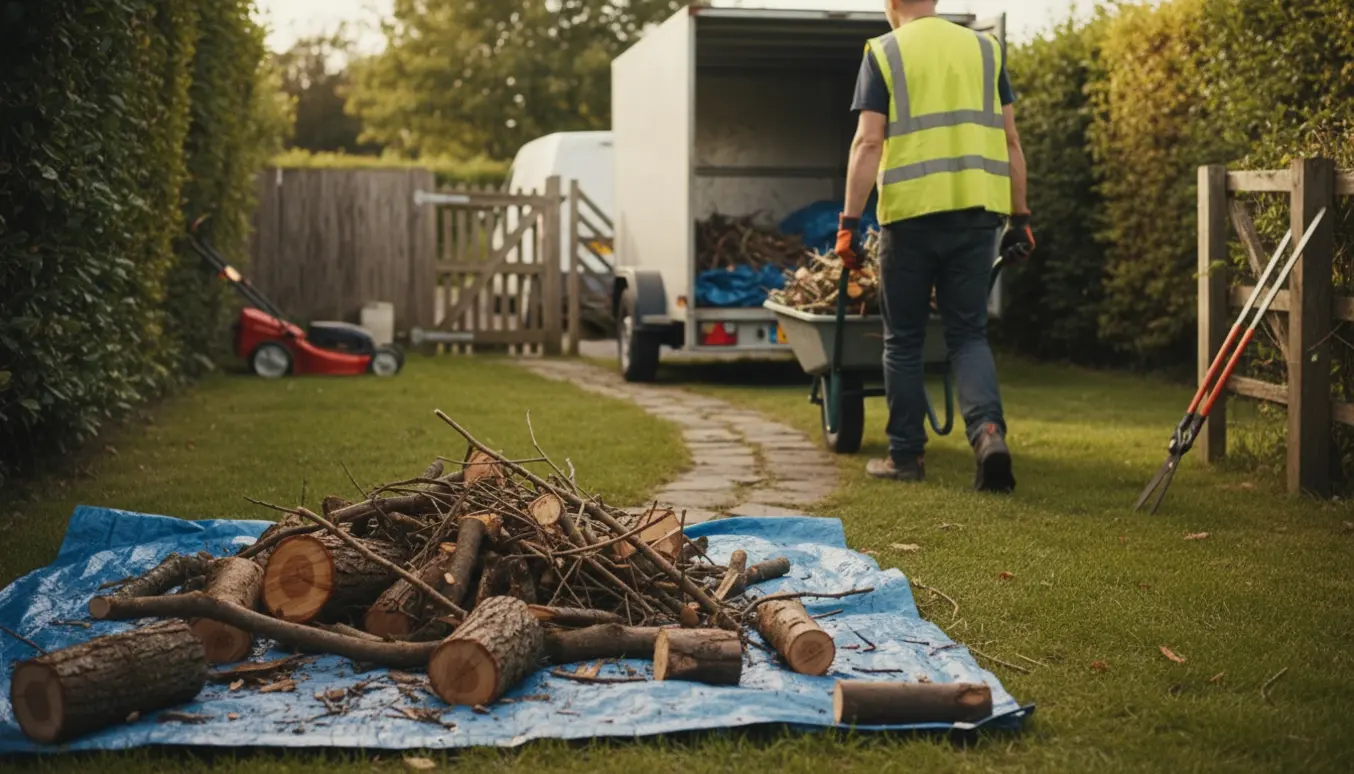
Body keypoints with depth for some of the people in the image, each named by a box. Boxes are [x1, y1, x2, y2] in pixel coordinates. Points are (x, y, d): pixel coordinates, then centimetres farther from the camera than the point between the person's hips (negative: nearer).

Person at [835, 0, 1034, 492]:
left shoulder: (883, 53, 2)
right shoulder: (985, 48, 12)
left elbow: (868, 142, -7)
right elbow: (1010, 141, 10)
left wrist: (849, 222, -6)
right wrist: (1020, 217, 14)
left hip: (911, 212, -3)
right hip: (977, 211, 3)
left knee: (903, 340, 10)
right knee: (968, 333, 9)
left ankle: (906, 456, 16)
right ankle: (988, 430, -14)